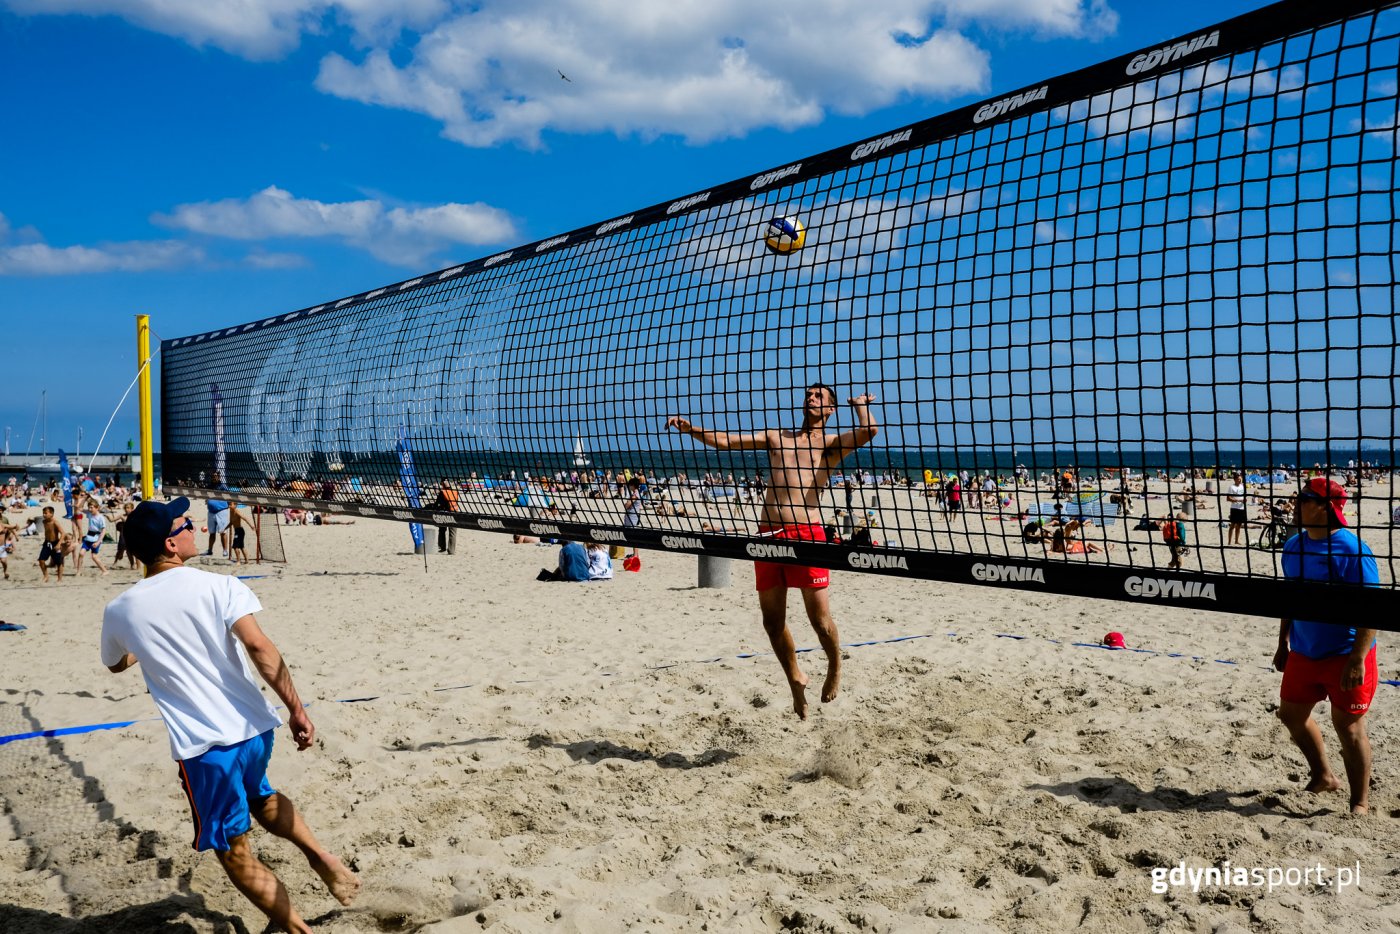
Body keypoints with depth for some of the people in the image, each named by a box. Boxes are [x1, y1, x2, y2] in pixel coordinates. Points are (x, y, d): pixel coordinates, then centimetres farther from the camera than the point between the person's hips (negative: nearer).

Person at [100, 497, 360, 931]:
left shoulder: (118, 611, 1)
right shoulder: (219, 585, -5)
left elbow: (116, 664, 23)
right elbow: (258, 646, -18)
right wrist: (296, 709, -15)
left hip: (204, 746, -2)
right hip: (254, 727, 2)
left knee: (236, 856, 12)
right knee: (258, 795, 33)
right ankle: (322, 856, 16)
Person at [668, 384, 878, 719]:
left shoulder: (830, 443, 8)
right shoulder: (777, 437, 22)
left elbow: (868, 431, -13)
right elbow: (724, 441, 16)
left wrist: (861, 403, 6)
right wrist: (690, 428, 2)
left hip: (807, 534, -4)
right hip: (768, 534, 5)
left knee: (820, 619, -5)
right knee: (772, 621, 8)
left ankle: (835, 666, 25)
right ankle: (795, 680, 29)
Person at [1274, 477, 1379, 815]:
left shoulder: (1351, 551, -20)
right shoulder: (1294, 546, 4)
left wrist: (1357, 660, -24)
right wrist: (1283, 644, 17)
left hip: (1345, 656, -8)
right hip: (1303, 653, 8)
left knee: (1348, 726, 1)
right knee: (1291, 712, 16)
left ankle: (1360, 801, 18)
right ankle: (1323, 777, 38)